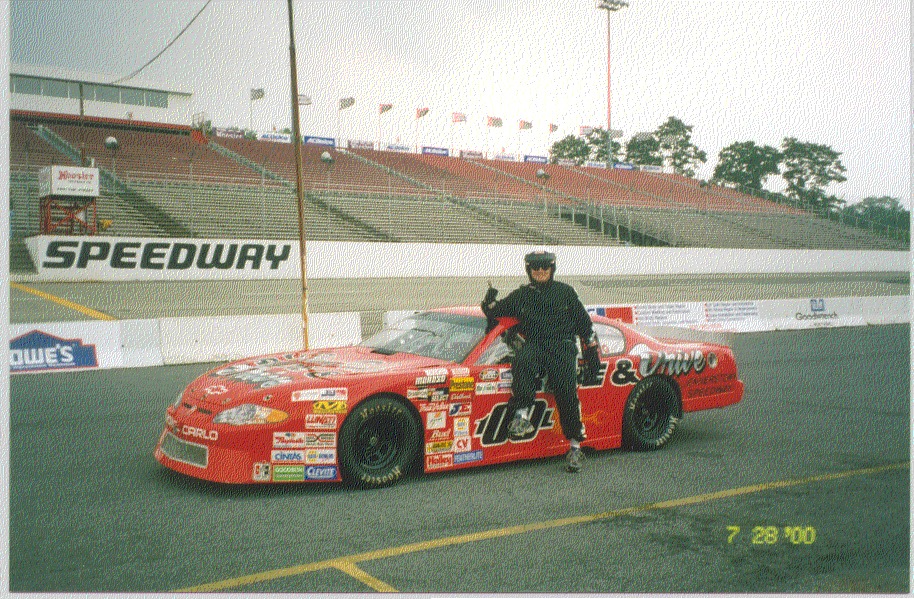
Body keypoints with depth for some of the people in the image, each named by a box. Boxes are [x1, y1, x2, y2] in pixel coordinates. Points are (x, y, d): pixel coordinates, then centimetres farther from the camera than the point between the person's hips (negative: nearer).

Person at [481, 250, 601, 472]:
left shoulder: (565, 292, 16)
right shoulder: (521, 295, 19)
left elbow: (584, 323, 19)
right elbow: (495, 313, 21)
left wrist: (592, 353, 14)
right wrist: (490, 303, -3)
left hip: (562, 346, -1)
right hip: (534, 345, 1)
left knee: (566, 391, -20)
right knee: (523, 362, -35)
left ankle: (575, 446, -12)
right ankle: (522, 415, -42)